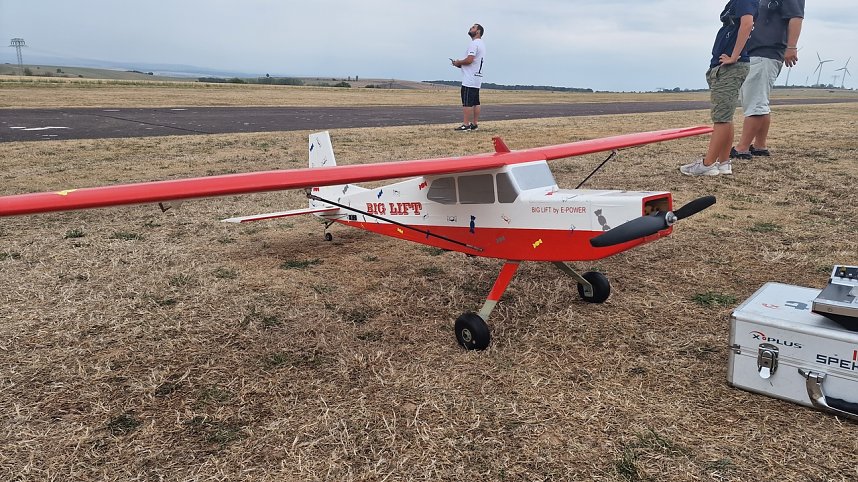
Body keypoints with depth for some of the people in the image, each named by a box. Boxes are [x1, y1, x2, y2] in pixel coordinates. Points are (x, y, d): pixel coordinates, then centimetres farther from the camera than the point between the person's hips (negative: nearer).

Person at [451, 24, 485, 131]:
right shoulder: (481, 44, 21)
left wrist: (458, 62, -6)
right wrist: (460, 64, 12)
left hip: (469, 80, -10)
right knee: (475, 102, 9)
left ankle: (466, 124, -11)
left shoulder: (474, 43, -12)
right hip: (477, 78, 10)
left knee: (467, 102, -10)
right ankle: (475, 124, 12)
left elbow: (469, 60, -23)